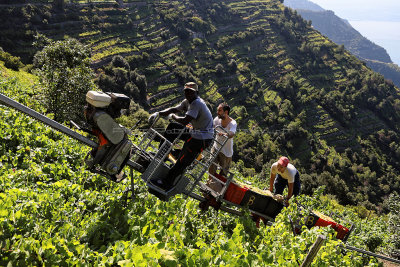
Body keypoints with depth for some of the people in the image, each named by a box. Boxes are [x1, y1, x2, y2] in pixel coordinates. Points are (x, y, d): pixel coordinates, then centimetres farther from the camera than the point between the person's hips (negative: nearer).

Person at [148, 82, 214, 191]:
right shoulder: (188, 102, 9)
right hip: (195, 132, 10)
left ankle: (166, 183, 3)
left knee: (182, 160, -8)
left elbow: (185, 121, -30)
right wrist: (158, 114, -4)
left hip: (202, 138, -10)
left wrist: (173, 116, -10)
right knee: (172, 127, 14)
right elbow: (174, 109, 9)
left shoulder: (197, 103, -23)